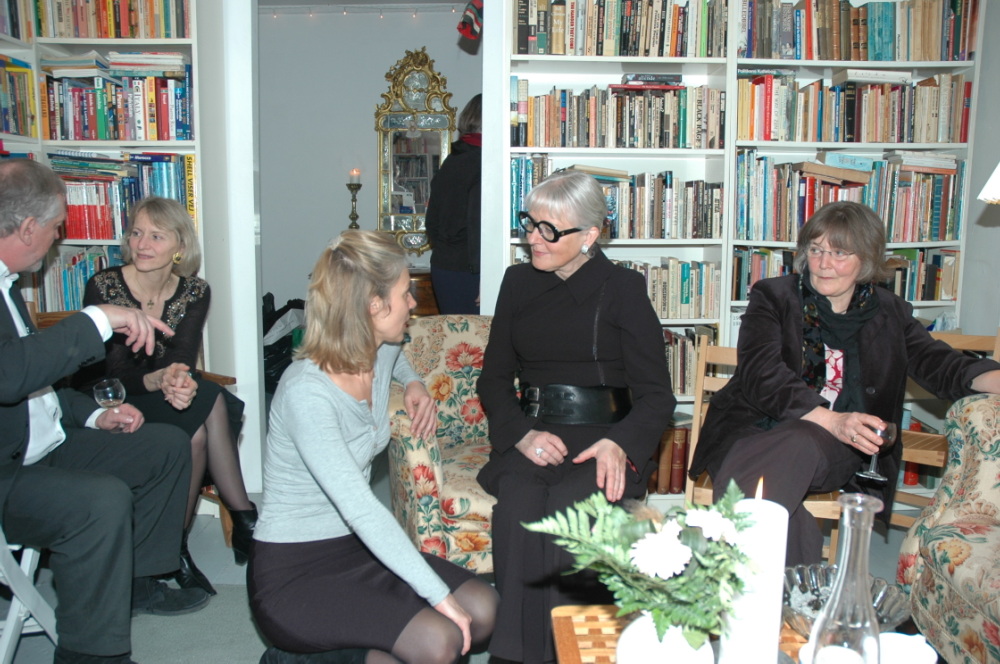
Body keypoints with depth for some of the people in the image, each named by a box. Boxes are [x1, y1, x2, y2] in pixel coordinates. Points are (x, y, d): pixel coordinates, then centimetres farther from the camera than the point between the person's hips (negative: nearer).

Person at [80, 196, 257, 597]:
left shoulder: (195, 293, -2)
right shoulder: (103, 287, -12)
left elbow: (181, 359, -14)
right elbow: (113, 372, -18)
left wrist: (177, 378, -40)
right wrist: (161, 379, -40)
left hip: (162, 396, 4)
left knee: (197, 431, -32)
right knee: (208, 402, -30)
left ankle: (178, 544, -19)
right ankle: (245, 520, -17)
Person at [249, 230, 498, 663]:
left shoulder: (382, 353, 1)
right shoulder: (307, 392, -24)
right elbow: (360, 509, -30)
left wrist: (412, 382, 10)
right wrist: (440, 595, -29)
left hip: (355, 548, 8)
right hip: (292, 572, -8)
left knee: (482, 611, -9)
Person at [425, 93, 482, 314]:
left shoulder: (450, 161, 13)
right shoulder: (481, 162, -12)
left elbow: (432, 219, 17)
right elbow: (478, 223, -20)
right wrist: (485, 277, -19)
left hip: (441, 265, 8)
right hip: (467, 270, -8)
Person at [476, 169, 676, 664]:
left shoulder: (622, 289, 4)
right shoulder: (518, 283, 14)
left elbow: (656, 395, 1)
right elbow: (494, 378, 14)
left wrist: (619, 443, -19)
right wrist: (522, 434, -6)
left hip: (603, 437, -2)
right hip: (529, 436, 3)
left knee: (570, 508, -33)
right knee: (519, 509, -30)